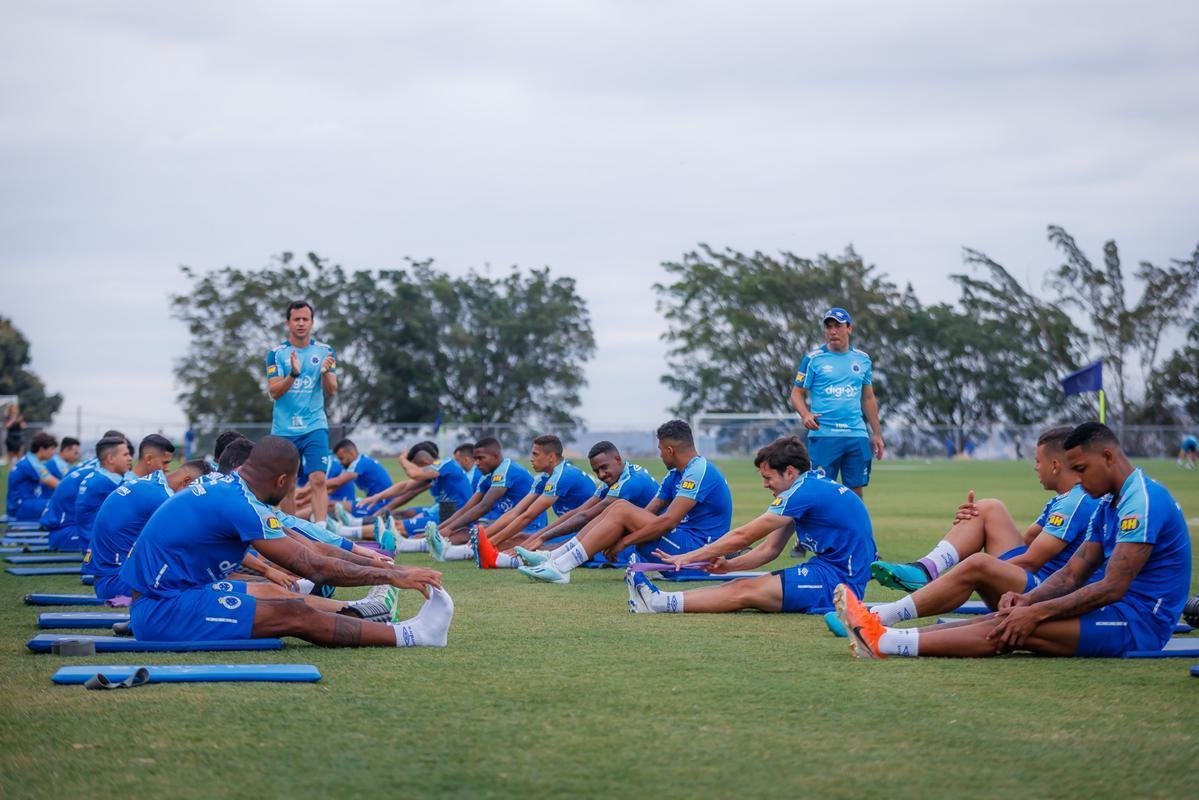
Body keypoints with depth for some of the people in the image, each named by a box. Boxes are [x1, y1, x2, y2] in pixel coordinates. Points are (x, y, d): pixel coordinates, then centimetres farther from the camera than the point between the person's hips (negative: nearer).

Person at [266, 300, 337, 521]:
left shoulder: (324, 351, 4)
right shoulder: (276, 353, 2)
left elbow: (332, 390, 0)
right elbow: (274, 391, -6)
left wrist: (325, 372, -22)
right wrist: (293, 374, -24)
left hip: (314, 427, -1)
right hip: (283, 429, 1)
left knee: (318, 479, -15)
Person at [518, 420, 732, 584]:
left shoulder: (698, 471, -14)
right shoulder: (675, 476, 18)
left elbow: (669, 520, -21)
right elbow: (650, 512, 15)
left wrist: (624, 541, -15)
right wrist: (616, 538, 1)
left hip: (693, 549, -9)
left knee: (623, 511, -16)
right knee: (619, 506, 3)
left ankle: (561, 567, -22)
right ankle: (552, 557, -5)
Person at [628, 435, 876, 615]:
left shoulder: (805, 492, -16)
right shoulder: (813, 487, 16)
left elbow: (743, 536, -13)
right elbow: (770, 549, 17)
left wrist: (687, 557, -7)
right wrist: (729, 565, 1)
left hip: (837, 582, -9)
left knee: (746, 591, -14)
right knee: (744, 586, 0)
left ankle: (660, 602, -18)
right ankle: (659, 599, -8)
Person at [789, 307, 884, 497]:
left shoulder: (863, 360, 12)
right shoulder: (813, 359, 2)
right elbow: (797, 393, 3)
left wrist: (877, 434, 16)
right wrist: (805, 414, -17)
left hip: (857, 435, 3)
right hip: (823, 436, -3)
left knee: (856, 490, 3)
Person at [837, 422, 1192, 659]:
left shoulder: (1143, 501, -16)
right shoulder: (1109, 505, 17)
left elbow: (1112, 587, -22)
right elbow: (1072, 574, 13)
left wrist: (1036, 612, -22)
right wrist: (1028, 600, -7)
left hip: (1136, 622, -10)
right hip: (1117, 611, 10)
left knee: (1008, 630, -21)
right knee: (1004, 620, -5)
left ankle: (885, 643, -26)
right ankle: (888, 637, -15)